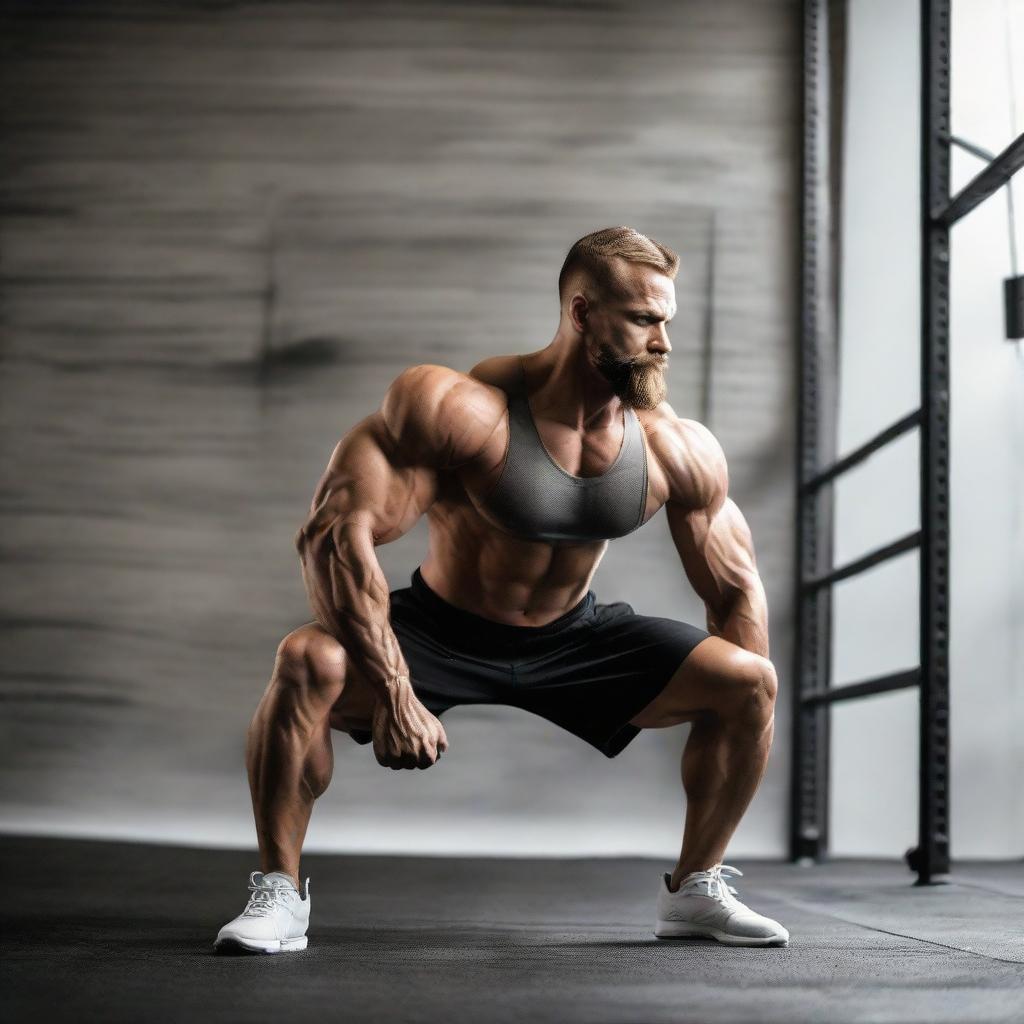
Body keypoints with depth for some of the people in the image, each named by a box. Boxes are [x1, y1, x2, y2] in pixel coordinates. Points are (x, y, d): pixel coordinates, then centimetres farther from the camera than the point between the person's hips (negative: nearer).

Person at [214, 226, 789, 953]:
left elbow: (738, 588, 0)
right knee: (310, 663, -34)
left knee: (753, 680, -9)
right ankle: (280, 892, -14)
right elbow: (335, 532, -33)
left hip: (575, 640, 4)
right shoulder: (466, 411, -28)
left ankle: (694, 890, 11)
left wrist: (749, 707, -7)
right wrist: (394, 693, -37)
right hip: (441, 633, -4)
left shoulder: (679, 451, -14)